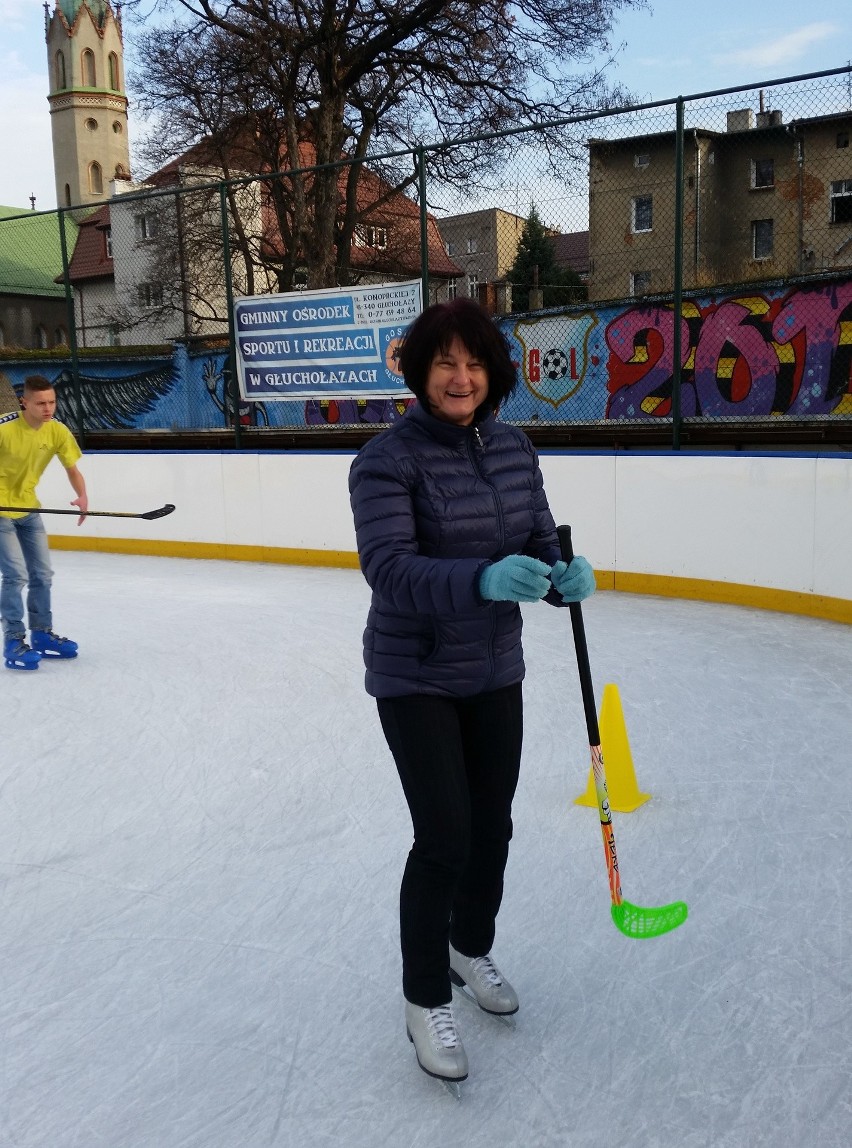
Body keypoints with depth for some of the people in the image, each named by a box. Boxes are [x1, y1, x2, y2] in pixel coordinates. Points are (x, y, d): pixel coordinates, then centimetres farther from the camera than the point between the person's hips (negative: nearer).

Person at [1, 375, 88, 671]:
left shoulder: (58, 432, -9)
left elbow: (72, 469, 0)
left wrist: (82, 496, -19)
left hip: (28, 510, 6)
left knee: (42, 574, 10)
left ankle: (42, 634, 25)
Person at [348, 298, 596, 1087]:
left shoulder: (514, 451, 0)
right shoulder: (387, 460, -17)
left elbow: (539, 545, 4)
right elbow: (389, 569, -28)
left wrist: (563, 578, -19)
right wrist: (481, 580, -43)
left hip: (495, 671, 6)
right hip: (415, 678, -5)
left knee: (492, 825, 16)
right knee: (444, 838, -5)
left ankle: (471, 950, 43)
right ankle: (425, 1001, 19)